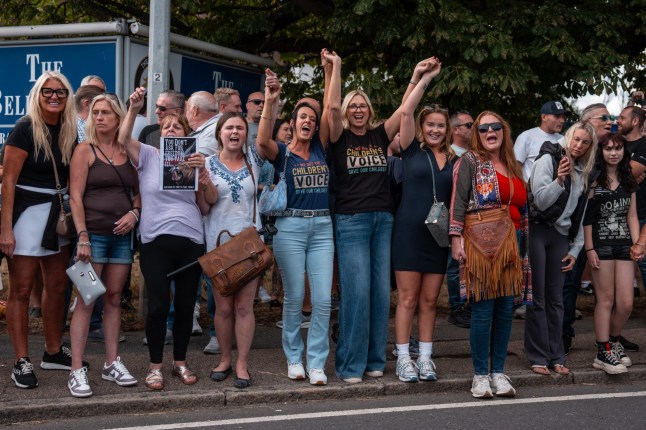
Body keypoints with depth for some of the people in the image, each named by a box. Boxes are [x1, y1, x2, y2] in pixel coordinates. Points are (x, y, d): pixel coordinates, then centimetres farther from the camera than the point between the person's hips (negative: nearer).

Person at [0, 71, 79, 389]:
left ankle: (53, 353, 27)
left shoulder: (69, 131, 6)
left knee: (57, 287, 14)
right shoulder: (26, 128, -12)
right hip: (27, 211, -7)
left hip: (59, 214, 7)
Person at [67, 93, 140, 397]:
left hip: (122, 235, 4)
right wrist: (82, 236, -16)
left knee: (114, 298, 9)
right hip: (93, 234, -4)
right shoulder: (85, 150, -2)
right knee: (86, 301, -6)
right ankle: (77, 370, -3)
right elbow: (75, 197, -8)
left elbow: (137, 192, 18)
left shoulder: (129, 152, 10)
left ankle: (112, 363, 17)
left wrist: (134, 212, -4)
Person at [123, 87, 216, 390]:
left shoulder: (193, 162, 12)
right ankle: (155, 366, 9)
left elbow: (210, 201, 3)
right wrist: (133, 110, -22)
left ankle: (180, 362, 24)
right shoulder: (148, 156, 7)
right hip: (156, 242, -3)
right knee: (158, 305, -6)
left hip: (191, 242, 3)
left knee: (185, 305, 8)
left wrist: (203, 172, -11)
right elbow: (123, 139, -11)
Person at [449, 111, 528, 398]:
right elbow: (458, 201, -6)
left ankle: (498, 372, 16)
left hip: (509, 243, 6)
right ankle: (481, 375, 5)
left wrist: (521, 243, 19)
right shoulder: (470, 161, 0)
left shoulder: (513, 167, 18)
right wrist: (456, 238, -14)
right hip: (480, 242, -6)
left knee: (505, 309, 6)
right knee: (483, 310, -5)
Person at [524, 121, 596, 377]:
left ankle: (556, 356, 13)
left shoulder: (583, 174, 15)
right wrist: (559, 180, -28)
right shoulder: (548, 160, -5)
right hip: (537, 231, -5)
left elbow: (579, 216, 16)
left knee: (556, 299, 7)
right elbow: (541, 201, -13)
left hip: (560, 236, 6)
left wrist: (575, 249, 12)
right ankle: (538, 357, 4)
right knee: (537, 298, -2)